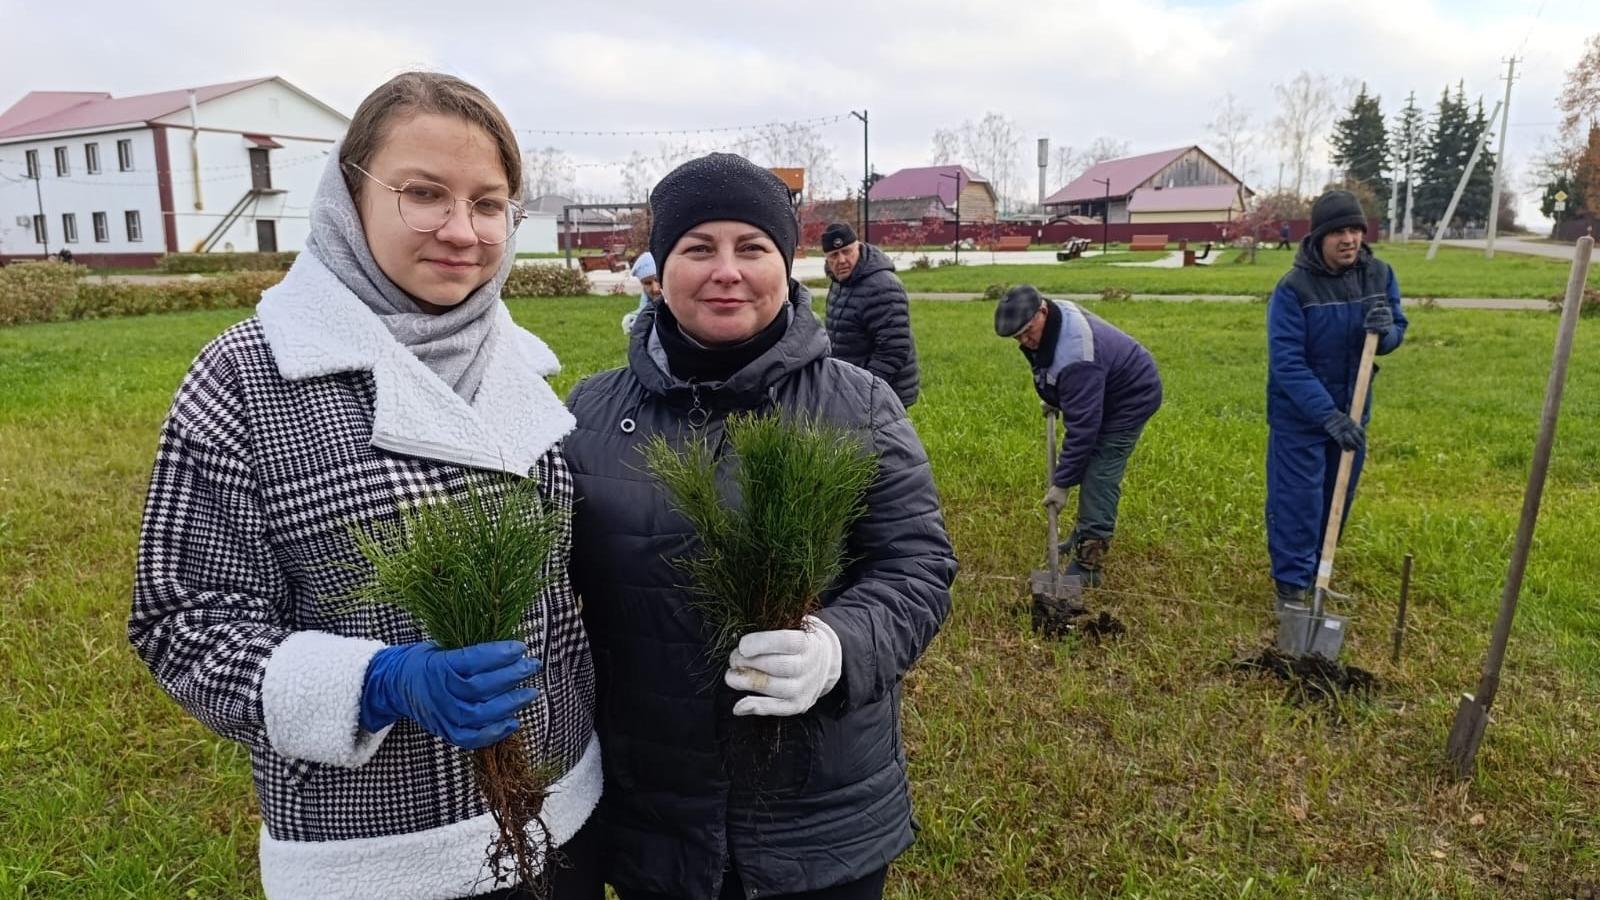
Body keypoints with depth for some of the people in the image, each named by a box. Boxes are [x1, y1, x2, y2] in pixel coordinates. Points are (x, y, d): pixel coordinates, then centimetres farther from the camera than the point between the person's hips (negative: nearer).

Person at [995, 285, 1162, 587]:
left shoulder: (1076, 355, -40)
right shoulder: (1052, 316, -11)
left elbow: (1082, 426, -37)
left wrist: (1061, 483, -32)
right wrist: (1053, 397, 12)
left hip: (1131, 398, -10)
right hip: (1102, 393, 10)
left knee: (1099, 476, -14)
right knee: (1089, 464, 16)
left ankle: (1088, 564, -12)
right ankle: (1087, 533, 31)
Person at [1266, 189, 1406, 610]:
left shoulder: (1379, 274, -5)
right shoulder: (1293, 288, -21)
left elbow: (1397, 332, 3)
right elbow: (1287, 363, -24)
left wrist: (1386, 331, -23)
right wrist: (1328, 415, -32)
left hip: (1351, 409, 5)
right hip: (1299, 413, -5)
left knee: (1339, 497, 16)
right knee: (1298, 500, -2)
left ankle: (1317, 571, 34)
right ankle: (1291, 583, 11)